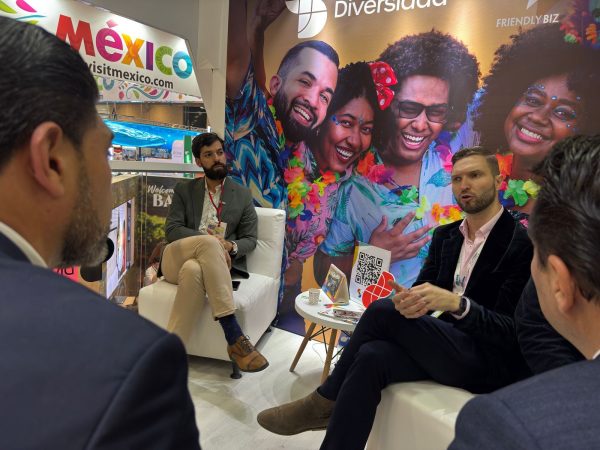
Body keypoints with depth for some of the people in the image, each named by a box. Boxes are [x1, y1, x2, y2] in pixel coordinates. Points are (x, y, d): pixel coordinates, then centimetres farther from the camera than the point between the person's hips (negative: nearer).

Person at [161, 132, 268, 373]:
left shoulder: (243, 195, 12)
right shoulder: (183, 190, 13)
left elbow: (250, 240, 9)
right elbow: (171, 229, 1)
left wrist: (229, 246, -16)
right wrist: (211, 240, -18)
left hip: (215, 263, 0)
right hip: (177, 259, 0)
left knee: (193, 270, -39)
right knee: (208, 242, -37)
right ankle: (234, 336, -40)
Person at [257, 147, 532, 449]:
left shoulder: (523, 243, -9)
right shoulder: (445, 235, 11)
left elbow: (510, 331, -14)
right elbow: (423, 289, 5)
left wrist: (456, 303, -33)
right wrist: (407, 301, -21)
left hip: (490, 362, -5)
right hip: (448, 344, 5)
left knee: (384, 311, -23)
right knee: (372, 356, -26)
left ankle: (325, 402, -4)